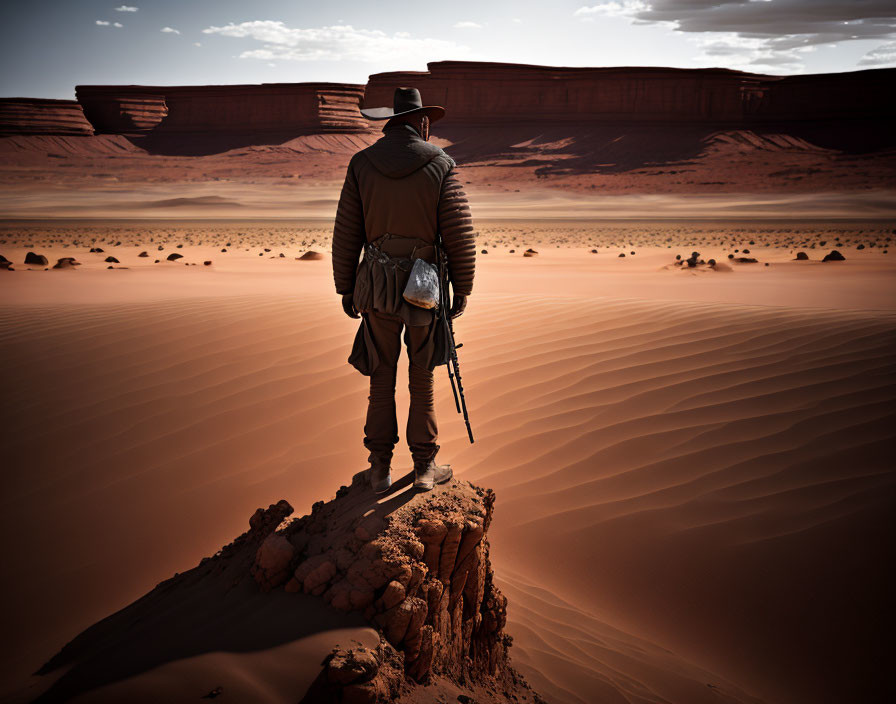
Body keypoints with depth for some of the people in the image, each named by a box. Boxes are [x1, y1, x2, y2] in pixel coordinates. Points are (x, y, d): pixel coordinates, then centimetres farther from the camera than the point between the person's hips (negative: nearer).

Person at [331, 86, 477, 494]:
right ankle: (424, 467, 21)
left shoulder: (361, 165, -2)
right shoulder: (441, 166, -7)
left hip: (376, 288, 1)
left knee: (382, 376, 13)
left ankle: (380, 468, 19)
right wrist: (462, 290, 3)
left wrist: (345, 289, 9)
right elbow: (460, 235, -8)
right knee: (422, 377, 12)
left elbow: (346, 234, -1)